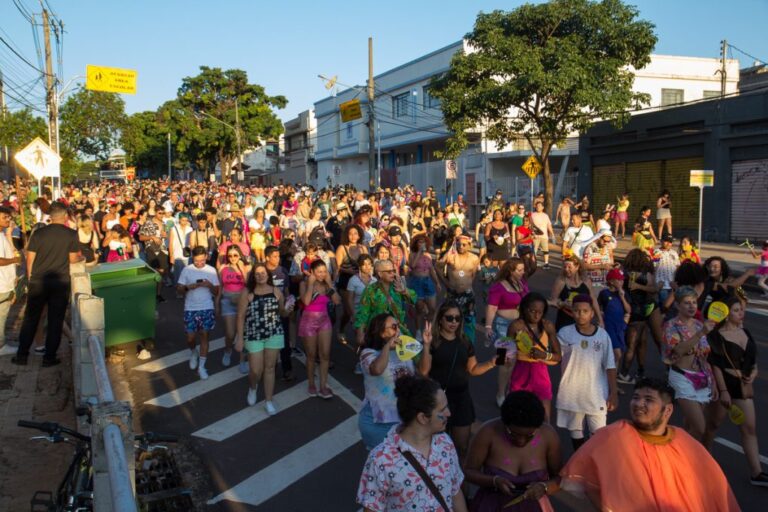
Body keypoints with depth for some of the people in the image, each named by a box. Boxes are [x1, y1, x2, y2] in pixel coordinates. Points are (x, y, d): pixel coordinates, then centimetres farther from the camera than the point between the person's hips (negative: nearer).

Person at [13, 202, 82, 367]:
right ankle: (49, 357, 8)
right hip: (60, 282, -2)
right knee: (55, 320, 5)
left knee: (30, 318, 12)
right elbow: (73, 259, 2)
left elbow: (30, 259, 2)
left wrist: (30, 279, 13)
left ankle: (22, 355, 16)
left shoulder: (38, 233, -1)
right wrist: (82, 258, 23)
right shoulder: (71, 234, -5)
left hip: (38, 281, 2)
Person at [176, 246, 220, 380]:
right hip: (190, 309, 0)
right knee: (190, 338, 4)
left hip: (207, 308, 0)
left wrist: (210, 285, -20)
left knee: (204, 335, 1)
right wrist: (189, 287, -20)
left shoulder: (211, 270, -2)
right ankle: (193, 352, 38)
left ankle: (201, 366, 11)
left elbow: (217, 292, 1)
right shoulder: (187, 269, -2)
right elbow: (178, 288, 0)